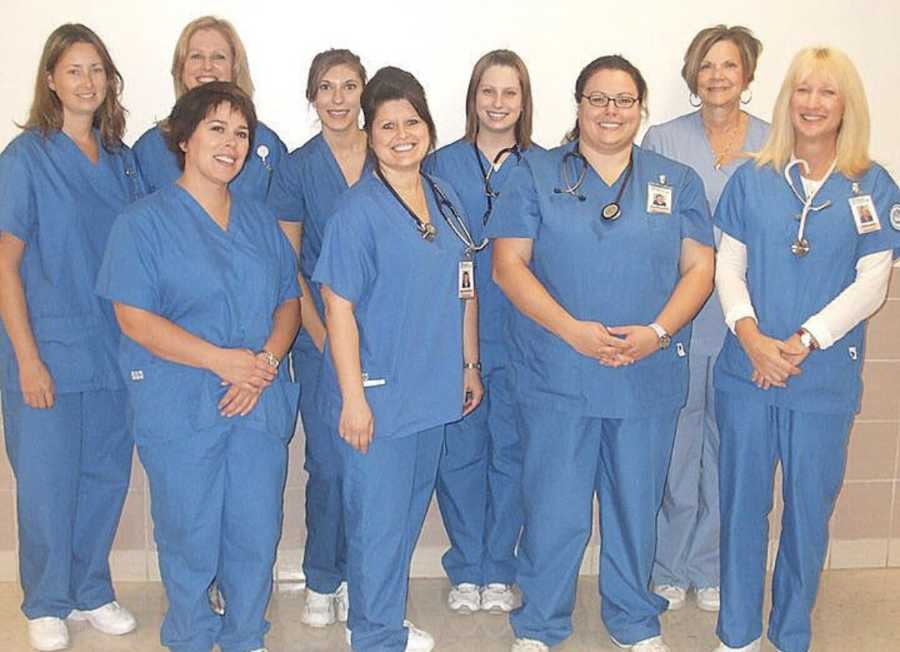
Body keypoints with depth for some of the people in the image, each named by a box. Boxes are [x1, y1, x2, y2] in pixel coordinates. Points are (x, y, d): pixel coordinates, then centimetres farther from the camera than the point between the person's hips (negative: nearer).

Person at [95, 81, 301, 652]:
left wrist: (267, 359, -9)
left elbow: (289, 301, 11)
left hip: (261, 403, 4)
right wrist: (222, 360, -17)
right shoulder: (144, 221, -3)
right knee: (190, 535, 5)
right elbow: (135, 318, -10)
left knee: (257, 531, 8)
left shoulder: (261, 221, 13)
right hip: (180, 407, -4)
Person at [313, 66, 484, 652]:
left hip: (432, 390, 7)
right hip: (378, 394, -7)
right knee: (379, 520, 4)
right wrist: (353, 397, -17)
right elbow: (339, 307, -15)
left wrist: (470, 365, 14)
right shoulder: (358, 210, -13)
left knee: (411, 511, 19)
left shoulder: (445, 199, 6)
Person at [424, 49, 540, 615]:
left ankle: (499, 569, 22)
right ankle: (466, 569, 21)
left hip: (519, 330, 0)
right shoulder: (442, 164, 5)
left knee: (511, 446, 7)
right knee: (460, 448, 5)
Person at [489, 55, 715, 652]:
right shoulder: (538, 177, 3)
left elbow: (699, 269, 5)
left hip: (650, 376, 2)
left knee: (637, 506, 14)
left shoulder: (678, 182, 9)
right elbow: (508, 265, -5)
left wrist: (655, 333, -12)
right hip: (557, 377, -2)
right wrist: (572, 330, -16)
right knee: (554, 510, 4)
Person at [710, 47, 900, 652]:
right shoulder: (753, 178, 5)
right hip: (746, 372, 1)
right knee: (742, 502, 9)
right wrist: (751, 336, -14)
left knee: (810, 509, 8)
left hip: (826, 377, -1)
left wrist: (802, 342, -15)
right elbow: (728, 264, 2)